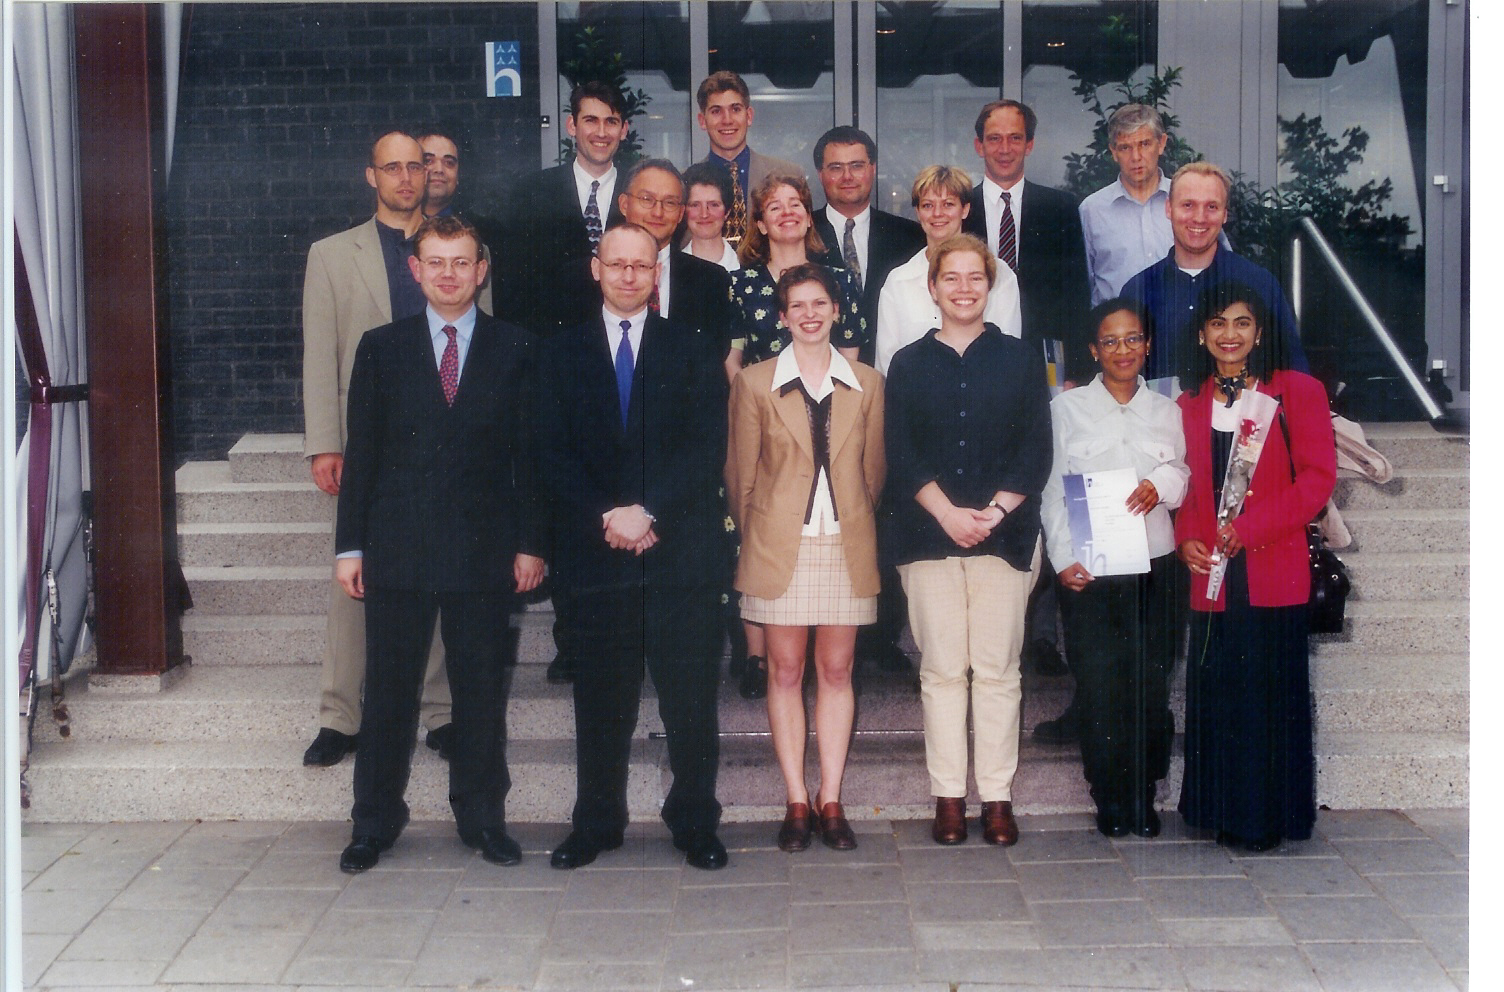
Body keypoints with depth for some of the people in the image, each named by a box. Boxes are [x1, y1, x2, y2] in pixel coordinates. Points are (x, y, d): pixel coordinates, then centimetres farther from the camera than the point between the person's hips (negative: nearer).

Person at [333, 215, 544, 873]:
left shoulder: (515, 351, 5)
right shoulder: (381, 349, 7)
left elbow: (529, 453, 4)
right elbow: (362, 452, 6)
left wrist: (530, 543, -1)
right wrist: (349, 545, 2)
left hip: (483, 548, 0)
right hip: (397, 548, 1)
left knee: (480, 687, 7)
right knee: (388, 688, 5)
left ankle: (482, 818, 21)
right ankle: (374, 823, 18)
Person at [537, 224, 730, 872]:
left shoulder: (692, 351, 8)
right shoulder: (560, 354, 11)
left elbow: (707, 448, -2)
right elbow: (552, 455, 3)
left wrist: (648, 512, -13)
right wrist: (606, 516, -11)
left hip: (682, 549, -1)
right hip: (596, 552, 1)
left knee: (691, 698, 1)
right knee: (601, 699, 7)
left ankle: (695, 824, 13)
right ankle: (596, 823, 19)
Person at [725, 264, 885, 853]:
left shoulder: (868, 385, 7)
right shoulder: (754, 384, 3)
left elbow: (873, 472, 11)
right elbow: (740, 474, 6)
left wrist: (858, 527, 8)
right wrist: (756, 537, 7)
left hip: (846, 545, 1)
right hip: (779, 547, -1)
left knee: (837, 672, 5)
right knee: (785, 672, 2)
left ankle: (830, 801, 12)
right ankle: (796, 803, 10)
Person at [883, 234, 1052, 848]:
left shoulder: (1020, 360, 10)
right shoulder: (909, 365, 10)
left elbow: (1035, 451, 3)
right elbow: (902, 455, 2)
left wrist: (993, 512, -11)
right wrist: (948, 514, -11)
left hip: (1004, 534, 0)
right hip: (928, 536, 0)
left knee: (998, 669, 0)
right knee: (941, 669, 2)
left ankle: (997, 796, 6)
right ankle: (948, 796, 7)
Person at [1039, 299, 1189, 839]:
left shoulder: (1166, 410, 13)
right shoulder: (1067, 408, 7)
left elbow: (1184, 473, 13)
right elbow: (1053, 489, 4)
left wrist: (1160, 484, -10)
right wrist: (1063, 557, -7)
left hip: (1153, 566, 2)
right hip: (1090, 570, -2)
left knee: (1151, 685, 0)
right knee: (1099, 686, -3)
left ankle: (1144, 797, 13)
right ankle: (1110, 800, 8)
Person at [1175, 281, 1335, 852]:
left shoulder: (1297, 392, 1)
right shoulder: (1189, 404, 14)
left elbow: (1318, 476, -6)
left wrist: (1250, 528, -14)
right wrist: (1186, 539, -2)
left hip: (1273, 571, -3)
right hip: (1211, 573, 4)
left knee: (1270, 691, 0)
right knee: (1216, 692, 6)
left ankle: (1269, 817, 12)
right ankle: (1226, 812, 18)